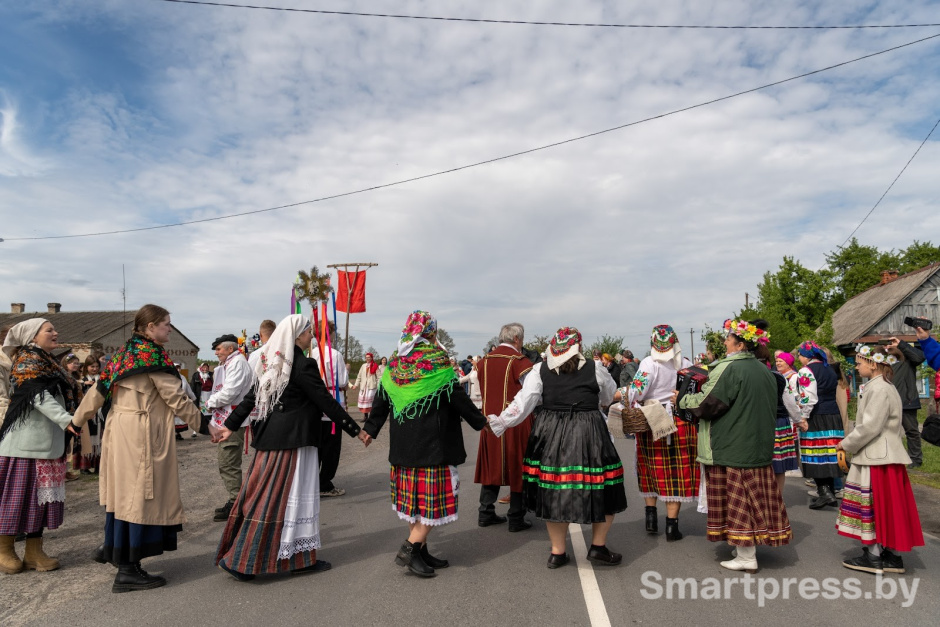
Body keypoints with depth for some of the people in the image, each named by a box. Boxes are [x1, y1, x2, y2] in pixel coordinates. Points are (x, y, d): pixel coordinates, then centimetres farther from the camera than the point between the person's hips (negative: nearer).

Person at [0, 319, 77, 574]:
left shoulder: (49, 363, 18)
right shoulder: (27, 360, -9)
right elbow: (38, 395, -22)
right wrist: (67, 420, -31)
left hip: (47, 443, 9)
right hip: (25, 442, -9)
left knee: (42, 494, 9)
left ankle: (34, 552, 15)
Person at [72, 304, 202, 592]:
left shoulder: (124, 354, 13)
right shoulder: (153, 355, -12)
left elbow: (99, 389, 17)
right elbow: (175, 397, -12)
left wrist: (77, 420, 29)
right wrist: (202, 423, -3)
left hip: (120, 428, 9)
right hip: (143, 433, -9)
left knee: (124, 490, 20)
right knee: (141, 493, -4)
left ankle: (113, 547, 35)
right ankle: (128, 569, 2)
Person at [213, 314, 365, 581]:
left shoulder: (270, 362, 10)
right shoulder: (303, 364, -15)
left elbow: (250, 397, 12)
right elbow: (326, 401, -14)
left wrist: (230, 425, 19)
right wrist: (355, 430, -8)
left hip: (268, 437, 8)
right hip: (292, 440, -8)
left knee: (260, 494, 12)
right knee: (276, 498, -1)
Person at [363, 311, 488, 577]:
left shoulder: (394, 363, 5)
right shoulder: (438, 363, -12)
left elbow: (381, 401, 11)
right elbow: (459, 399, -8)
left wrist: (370, 429, 22)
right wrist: (481, 422, 5)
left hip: (402, 443, 7)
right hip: (433, 443, -7)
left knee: (413, 498, 14)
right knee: (434, 498, 1)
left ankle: (420, 552, 22)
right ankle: (409, 550, -5)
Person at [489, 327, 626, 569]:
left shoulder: (540, 371, -1)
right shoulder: (595, 370, -2)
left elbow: (523, 403, -6)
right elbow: (610, 396, 15)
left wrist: (501, 423, 3)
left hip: (550, 438, 2)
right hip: (588, 436, -2)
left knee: (553, 492, 12)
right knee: (602, 490, 14)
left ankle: (557, 551, 20)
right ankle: (598, 546, 18)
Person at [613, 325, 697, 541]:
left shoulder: (649, 363, -9)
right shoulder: (686, 364, 0)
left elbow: (636, 392, -17)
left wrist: (618, 394, -2)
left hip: (651, 423, -1)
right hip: (679, 423, 1)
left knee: (652, 468, 14)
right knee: (676, 472, 5)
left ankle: (651, 518, 21)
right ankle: (671, 526, 7)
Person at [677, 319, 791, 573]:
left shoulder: (729, 369, -18)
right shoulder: (764, 371, 9)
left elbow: (706, 404, -17)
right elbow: (769, 410, 18)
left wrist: (682, 399, 0)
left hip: (731, 447, -8)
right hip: (759, 446, 8)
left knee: (737, 498, -1)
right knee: (755, 495, 14)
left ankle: (746, 557, 4)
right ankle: (750, 546, 24)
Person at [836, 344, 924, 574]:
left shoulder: (880, 390, -17)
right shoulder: (881, 387, 14)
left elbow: (870, 427, -22)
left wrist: (846, 444, -11)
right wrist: (851, 443, 12)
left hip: (878, 458, -10)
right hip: (877, 456, 10)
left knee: (876, 506, -2)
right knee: (884, 508, 13)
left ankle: (874, 556, 6)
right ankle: (890, 555, 20)